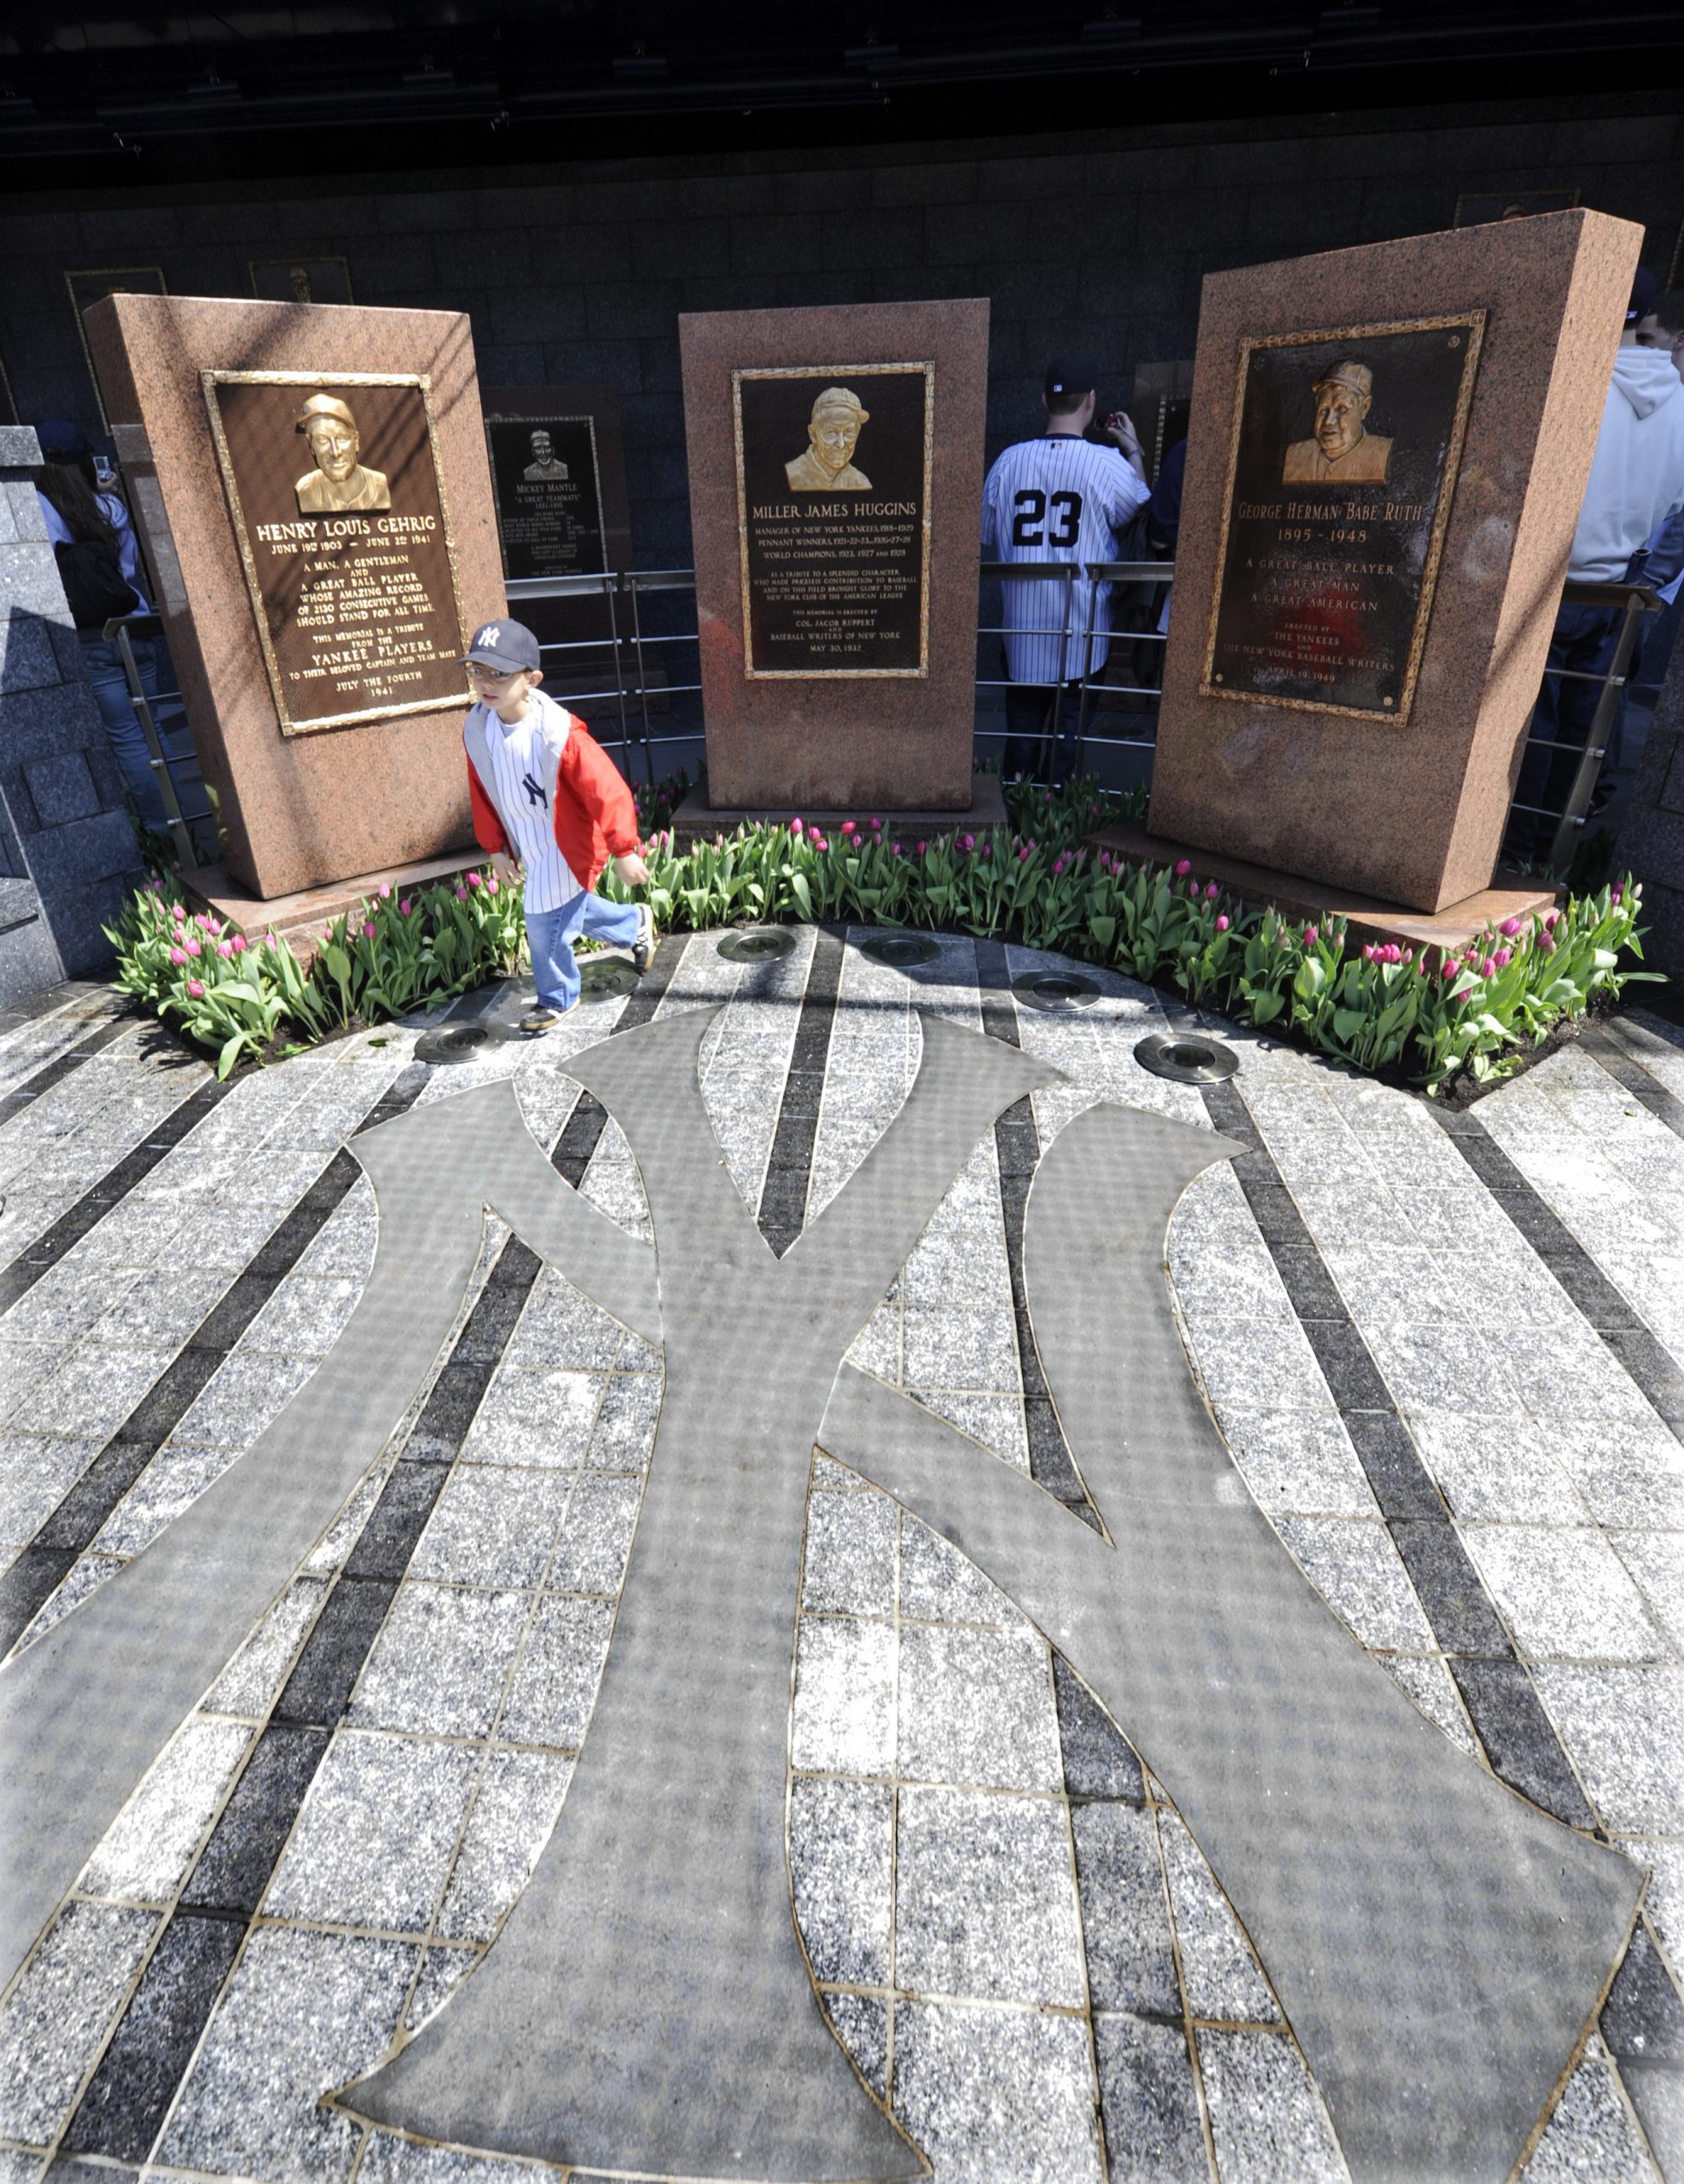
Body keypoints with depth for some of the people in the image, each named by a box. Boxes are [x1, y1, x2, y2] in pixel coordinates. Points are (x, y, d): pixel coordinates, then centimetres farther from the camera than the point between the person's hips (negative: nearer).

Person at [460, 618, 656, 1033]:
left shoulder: (557, 732, -28)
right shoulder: (476, 727, -8)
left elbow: (606, 790, -24)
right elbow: (482, 793, 6)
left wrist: (624, 850, -20)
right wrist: (496, 848, 11)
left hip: (566, 846, -7)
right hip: (527, 846, 7)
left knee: (546, 924, -3)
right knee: (570, 909, 22)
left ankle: (557, 998, 24)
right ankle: (636, 923, 50)